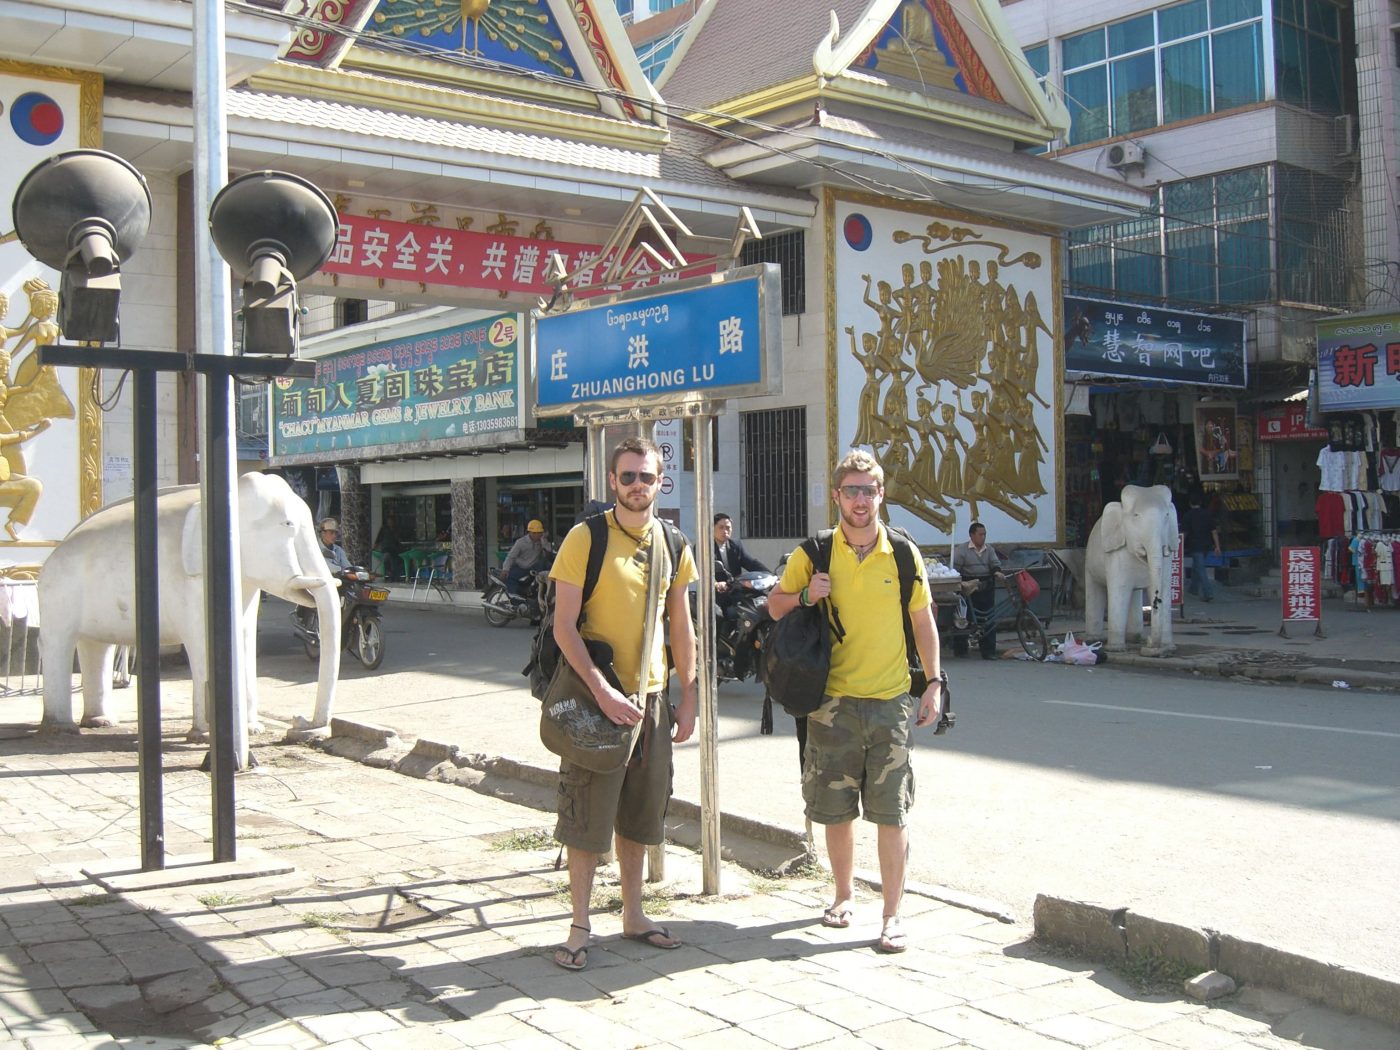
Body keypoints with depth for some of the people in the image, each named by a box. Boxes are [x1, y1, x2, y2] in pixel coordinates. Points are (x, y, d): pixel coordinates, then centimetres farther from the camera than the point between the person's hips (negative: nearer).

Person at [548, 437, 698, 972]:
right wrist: (602, 691, -23)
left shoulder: (672, 545, 6)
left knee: (639, 812, 15)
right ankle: (580, 926, 10)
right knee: (587, 815, -1)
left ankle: (633, 915, 28)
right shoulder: (585, 538, -9)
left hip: (651, 696, 5)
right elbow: (564, 627, -14)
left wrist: (687, 697, 9)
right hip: (596, 696, -5)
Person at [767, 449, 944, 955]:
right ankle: (844, 894, 31)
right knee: (835, 808, 10)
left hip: (891, 699, -1)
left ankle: (892, 914, 8)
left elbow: (923, 622, 9)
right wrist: (806, 595, -12)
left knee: (891, 812, -1)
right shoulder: (814, 554, 0)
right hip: (833, 700, 1)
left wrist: (934, 684, 2)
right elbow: (775, 606, 9)